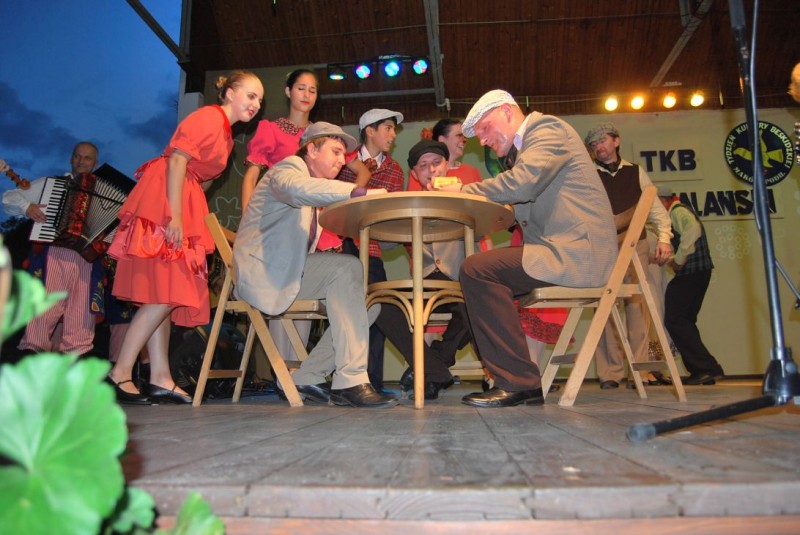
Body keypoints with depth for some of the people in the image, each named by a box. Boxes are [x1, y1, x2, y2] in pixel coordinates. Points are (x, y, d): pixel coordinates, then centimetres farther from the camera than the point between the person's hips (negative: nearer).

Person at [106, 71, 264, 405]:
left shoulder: (226, 135, 22)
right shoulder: (209, 117, -5)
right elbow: (177, 160, -15)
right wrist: (174, 215, -23)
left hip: (184, 210, 10)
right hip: (162, 205, -10)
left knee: (165, 293, 3)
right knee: (165, 292, -14)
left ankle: (160, 379, 4)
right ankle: (120, 373, -8)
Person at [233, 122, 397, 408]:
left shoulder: (316, 191, 25)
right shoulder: (288, 168, -2)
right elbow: (295, 188, -30)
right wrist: (358, 191, -38)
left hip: (290, 271, 9)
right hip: (261, 271, -9)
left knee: (369, 300, -5)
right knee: (346, 268, -27)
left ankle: (307, 377, -2)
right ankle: (350, 380, -29)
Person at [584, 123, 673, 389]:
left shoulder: (635, 172, 15)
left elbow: (655, 207, 12)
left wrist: (664, 237, 0)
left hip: (636, 246, 2)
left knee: (638, 306, -3)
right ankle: (610, 372, -2)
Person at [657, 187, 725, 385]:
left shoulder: (677, 211, -8)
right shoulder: (680, 211, 23)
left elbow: (693, 229, -29)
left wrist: (678, 259, -24)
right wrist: (675, 261, 17)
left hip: (691, 272, -10)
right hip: (699, 270, 10)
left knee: (674, 320, -9)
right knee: (685, 321, 14)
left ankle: (707, 368, -11)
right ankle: (700, 370, 15)